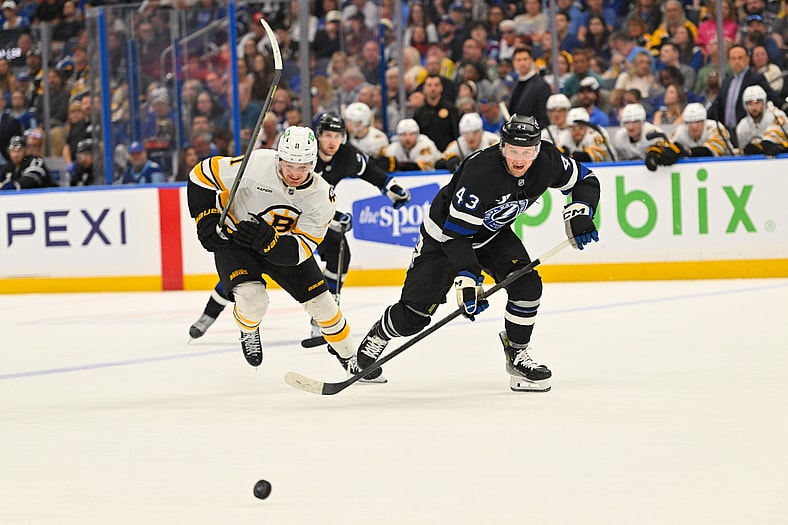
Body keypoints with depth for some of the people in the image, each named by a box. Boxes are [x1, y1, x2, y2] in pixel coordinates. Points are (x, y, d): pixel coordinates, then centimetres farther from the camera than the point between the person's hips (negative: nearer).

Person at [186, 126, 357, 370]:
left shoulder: (322, 196, -22)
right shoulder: (256, 165, -31)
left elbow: (300, 250, -26)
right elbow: (202, 174, -18)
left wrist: (267, 239, -44)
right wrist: (207, 219, -23)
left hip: (283, 244, 3)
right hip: (233, 238, -3)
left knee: (319, 301, 0)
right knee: (252, 299, -26)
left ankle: (349, 355, 27)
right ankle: (248, 331, 11)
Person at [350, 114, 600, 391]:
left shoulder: (548, 161, -20)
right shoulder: (480, 171, -38)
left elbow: (586, 180, -1)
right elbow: (455, 233, -33)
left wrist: (579, 214, -19)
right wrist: (467, 279, -42)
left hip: (494, 234, 5)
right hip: (444, 232, -5)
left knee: (526, 283, -19)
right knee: (414, 315, -4)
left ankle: (517, 355, 0)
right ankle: (380, 333, 30)